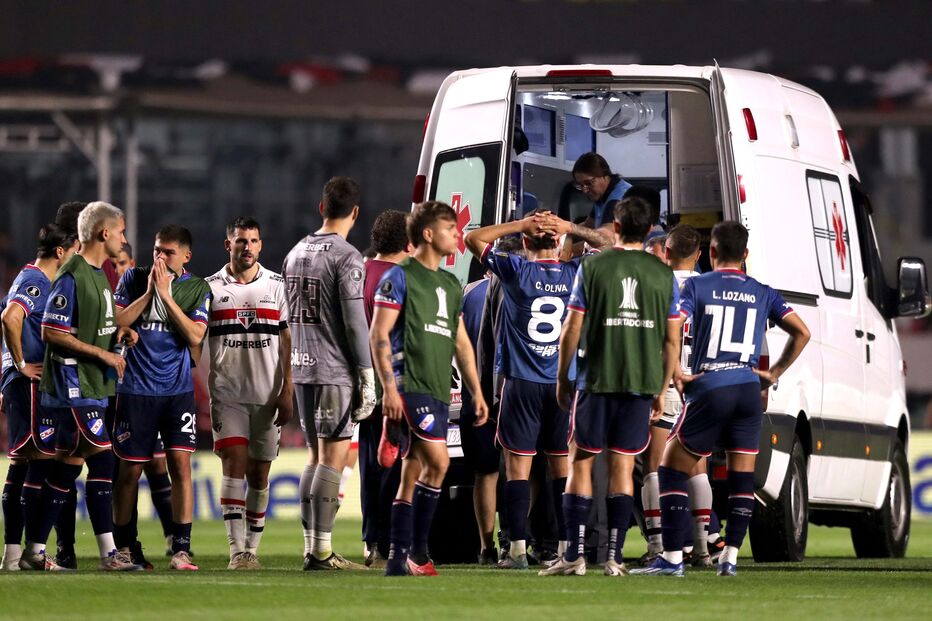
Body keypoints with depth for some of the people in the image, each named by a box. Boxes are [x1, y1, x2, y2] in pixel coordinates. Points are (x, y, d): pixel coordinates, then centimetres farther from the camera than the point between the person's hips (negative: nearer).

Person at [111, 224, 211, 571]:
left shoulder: (198, 288, 4)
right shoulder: (133, 279, 5)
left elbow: (195, 336, -8)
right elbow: (117, 322, -3)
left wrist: (166, 295, -11)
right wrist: (149, 292, -10)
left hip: (178, 390, 0)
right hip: (136, 389, 0)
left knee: (180, 463, -10)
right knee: (131, 469, 3)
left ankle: (180, 549, -9)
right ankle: (124, 547, 15)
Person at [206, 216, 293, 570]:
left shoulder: (276, 286, 6)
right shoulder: (212, 288, 4)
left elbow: (287, 342, 6)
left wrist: (286, 391, -2)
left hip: (267, 395, 1)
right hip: (226, 393, -1)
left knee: (259, 474, 5)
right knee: (234, 463, -13)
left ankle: (252, 548, 13)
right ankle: (236, 550, -16)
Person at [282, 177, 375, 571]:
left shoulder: (295, 254, 13)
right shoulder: (346, 258, -11)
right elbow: (354, 322, -14)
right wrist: (367, 378, -11)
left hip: (302, 371, 7)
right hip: (336, 372, -7)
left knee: (316, 457, 13)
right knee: (333, 458, -7)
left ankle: (311, 546, 12)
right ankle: (322, 551, -12)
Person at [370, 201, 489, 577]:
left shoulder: (451, 285, 19)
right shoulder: (400, 277, -4)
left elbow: (460, 342, 25)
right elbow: (378, 335, -8)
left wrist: (476, 391, 20)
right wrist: (389, 386, -16)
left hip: (438, 390, 8)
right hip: (410, 386, -8)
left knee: (413, 475, 7)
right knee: (438, 461, -18)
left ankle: (398, 559, 8)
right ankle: (417, 551, -12)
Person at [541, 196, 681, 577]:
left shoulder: (592, 267, -3)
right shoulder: (664, 275, 4)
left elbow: (572, 328, -2)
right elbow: (672, 339, 6)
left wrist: (562, 377, 9)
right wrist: (662, 388, 16)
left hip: (597, 378, -2)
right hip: (643, 382, 2)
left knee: (581, 461, 5)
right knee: (623, 465, 6)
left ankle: (575, 555, -1)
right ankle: (614, 557, 2)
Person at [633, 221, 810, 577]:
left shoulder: (696, 287, 1)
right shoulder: (763, 294, 11)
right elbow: (802, 333, 10)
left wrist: (674, 374, -4)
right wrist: (775, 373, 15)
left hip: (709, 388, -3)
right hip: (748, 389, 3)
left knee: (672, 470, 6)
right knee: (742, 477, 10)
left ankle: (672, 558, -1)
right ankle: (730, 557, 5)